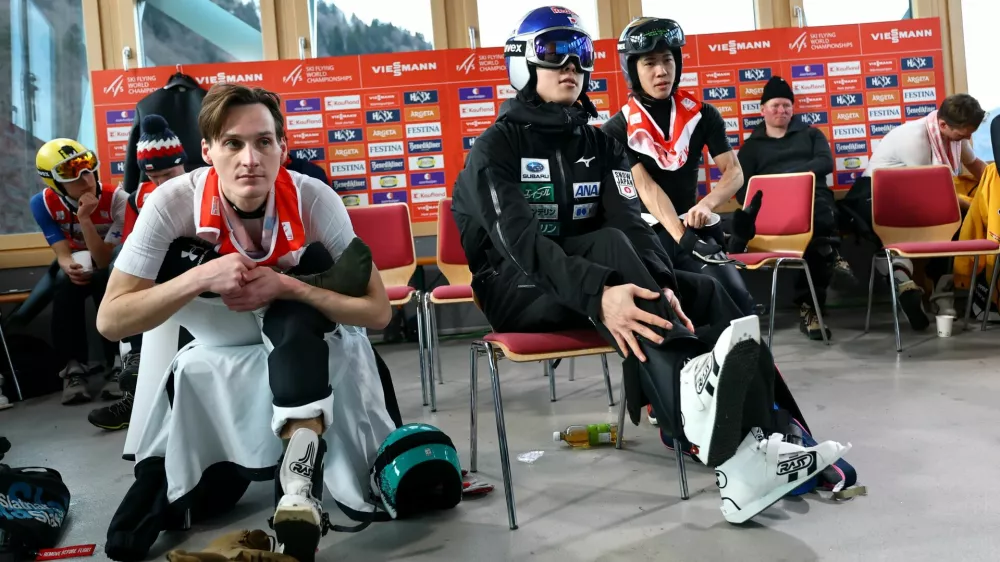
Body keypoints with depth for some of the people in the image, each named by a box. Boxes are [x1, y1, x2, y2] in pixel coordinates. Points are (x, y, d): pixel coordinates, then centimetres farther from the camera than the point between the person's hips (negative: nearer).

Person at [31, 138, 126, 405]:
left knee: (105, 281, -36)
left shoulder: (116, 199, -27)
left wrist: (85, 219, -41)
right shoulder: (43, 204, -17)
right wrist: (70, 266, -44)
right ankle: (74, 368, -25)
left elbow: (104, 261, -30)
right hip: (78, 266, 3)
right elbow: (63, 253, -20)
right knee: (66, 285, -31)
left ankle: (117, 365, -29)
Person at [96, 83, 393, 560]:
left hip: (297, 323, 0)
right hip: (215, 330, 1)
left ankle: (299, 485, -39)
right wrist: (199, 278, -41)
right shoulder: (172, 202, -27)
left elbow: (378, 312, -25)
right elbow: (110, 320, -26)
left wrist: (286, 287, -38)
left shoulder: (315, 199, -27)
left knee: (294, 319, -37)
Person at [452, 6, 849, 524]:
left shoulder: (600, 145, 11)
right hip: (518, 289, -6)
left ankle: (749, 447, -29)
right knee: (609, 246, -34)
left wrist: (662, 282, -27)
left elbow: (631, 222, -5)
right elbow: (520, 240, -25)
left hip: (585, 279, 6)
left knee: (704, 291, -15)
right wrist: (598, 289, -42)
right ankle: (693, 387, -55)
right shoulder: (497, 147, -7)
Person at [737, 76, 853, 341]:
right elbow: (741, 187, 11)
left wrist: (789, 174, -6)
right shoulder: (751, 145, 23)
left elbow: (825, 163, 8)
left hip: (816, 202, 2)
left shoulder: (810, 133, 27)